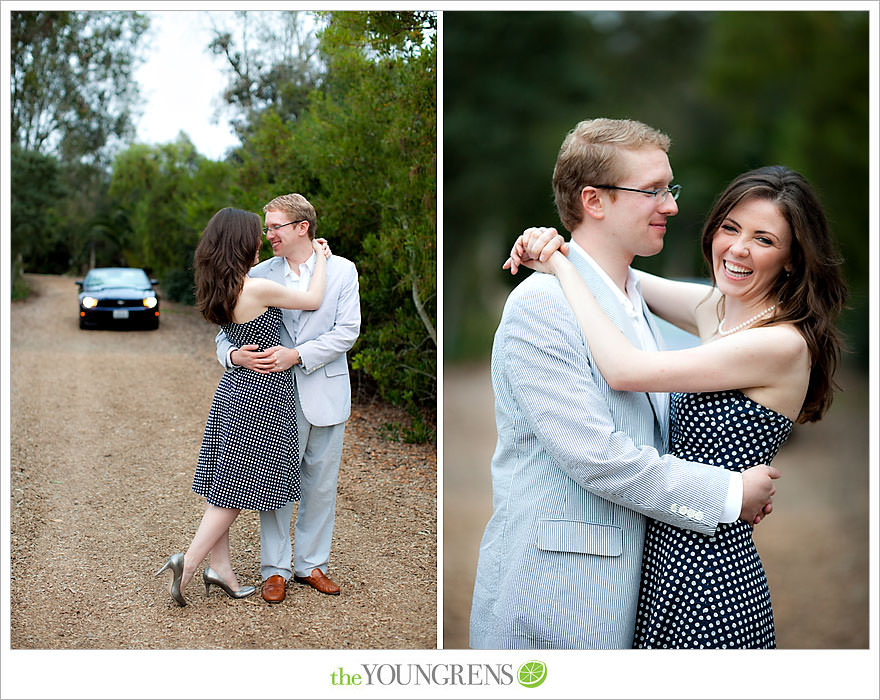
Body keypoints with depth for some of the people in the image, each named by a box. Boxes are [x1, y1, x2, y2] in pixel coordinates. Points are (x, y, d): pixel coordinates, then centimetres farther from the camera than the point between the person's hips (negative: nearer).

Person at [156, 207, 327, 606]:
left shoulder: (218, 289, 4)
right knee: (237, 488, 1)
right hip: (260, 394, -8)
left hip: (233, 388, 8)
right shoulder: (258, 289, -21)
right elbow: (313, 300, -9)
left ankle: (220, 570, 18)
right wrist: (321, 258, 6)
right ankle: (189, 562, -2)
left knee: (221, 485, 10)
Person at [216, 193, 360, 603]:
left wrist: (296, 355, -18)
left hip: (325, 394, 0)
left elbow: (347, 331, -8)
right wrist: (234, 355, -20)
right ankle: (275, 569, 16)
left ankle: (311, 564, 23)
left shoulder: (341, 270, -1)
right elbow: (227, 329, 3)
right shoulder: (259, 275, 3)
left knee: (321, 484, 9)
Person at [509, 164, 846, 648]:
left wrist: (562, 266, -15)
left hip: (707, 580, -8)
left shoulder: (784, 344, -20)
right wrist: (552, 245, -4)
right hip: (665, 552, 8)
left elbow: (623, 370, -24)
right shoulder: (716, 308, 5)